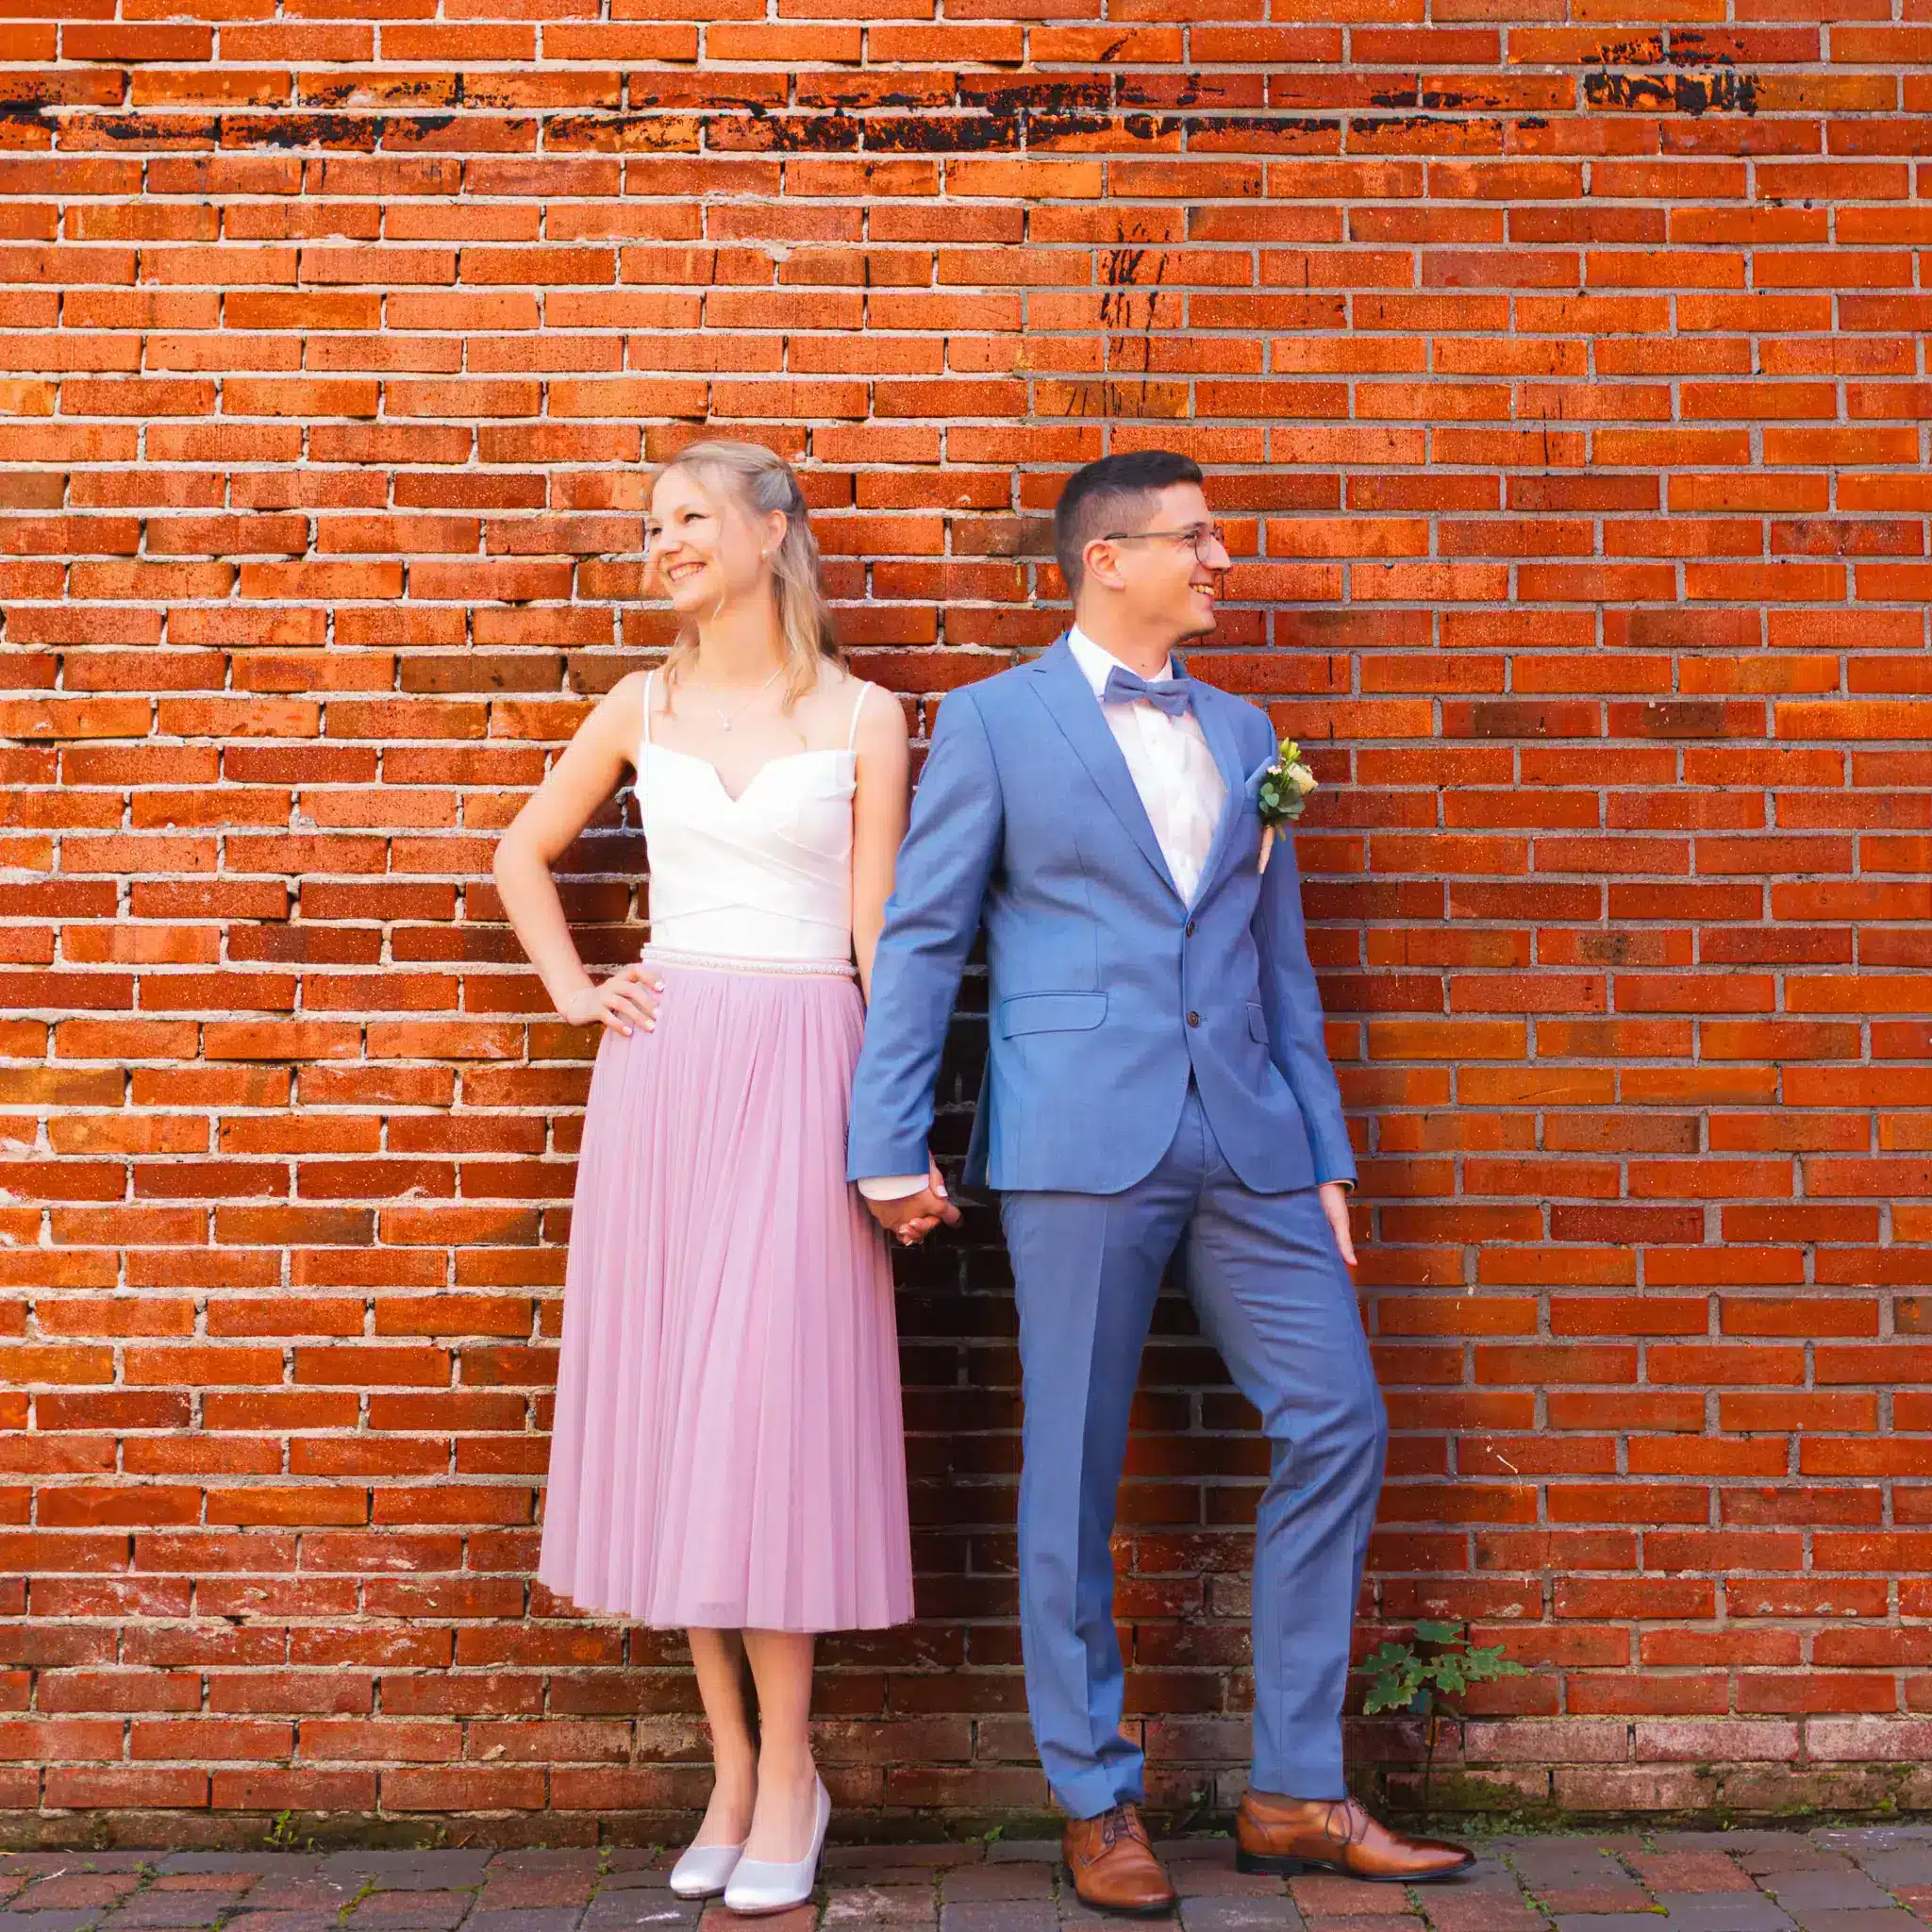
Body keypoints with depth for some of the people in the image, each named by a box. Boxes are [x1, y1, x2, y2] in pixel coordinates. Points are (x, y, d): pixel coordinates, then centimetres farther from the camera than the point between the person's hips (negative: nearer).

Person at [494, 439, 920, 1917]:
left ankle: (785, 1778, 4)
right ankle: (734, 1769, 15)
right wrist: (574, 991, 10)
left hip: (800, 1068, -3)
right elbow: (523, 857, 24)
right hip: (661, 1063, 4)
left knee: (767, 1406, -7)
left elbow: (877, 929, 0)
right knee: (670, 1405, 3)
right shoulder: (645, 706, 11)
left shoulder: (863, 716, 3)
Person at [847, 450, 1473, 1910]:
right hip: (1081, 1140, -5)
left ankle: (1296, 1792, 14)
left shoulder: (1244, 733, 16)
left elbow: (1280, 959, 17)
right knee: (1075, 1475, 2)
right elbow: (920, 941, 0)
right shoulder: (994, 720, 2)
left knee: (1339, 1426, 1)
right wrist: (890, 1146, -7)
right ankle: (1096, 1800, 18)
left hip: (1246, 1138, 5)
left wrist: (1326, 1155, 12)